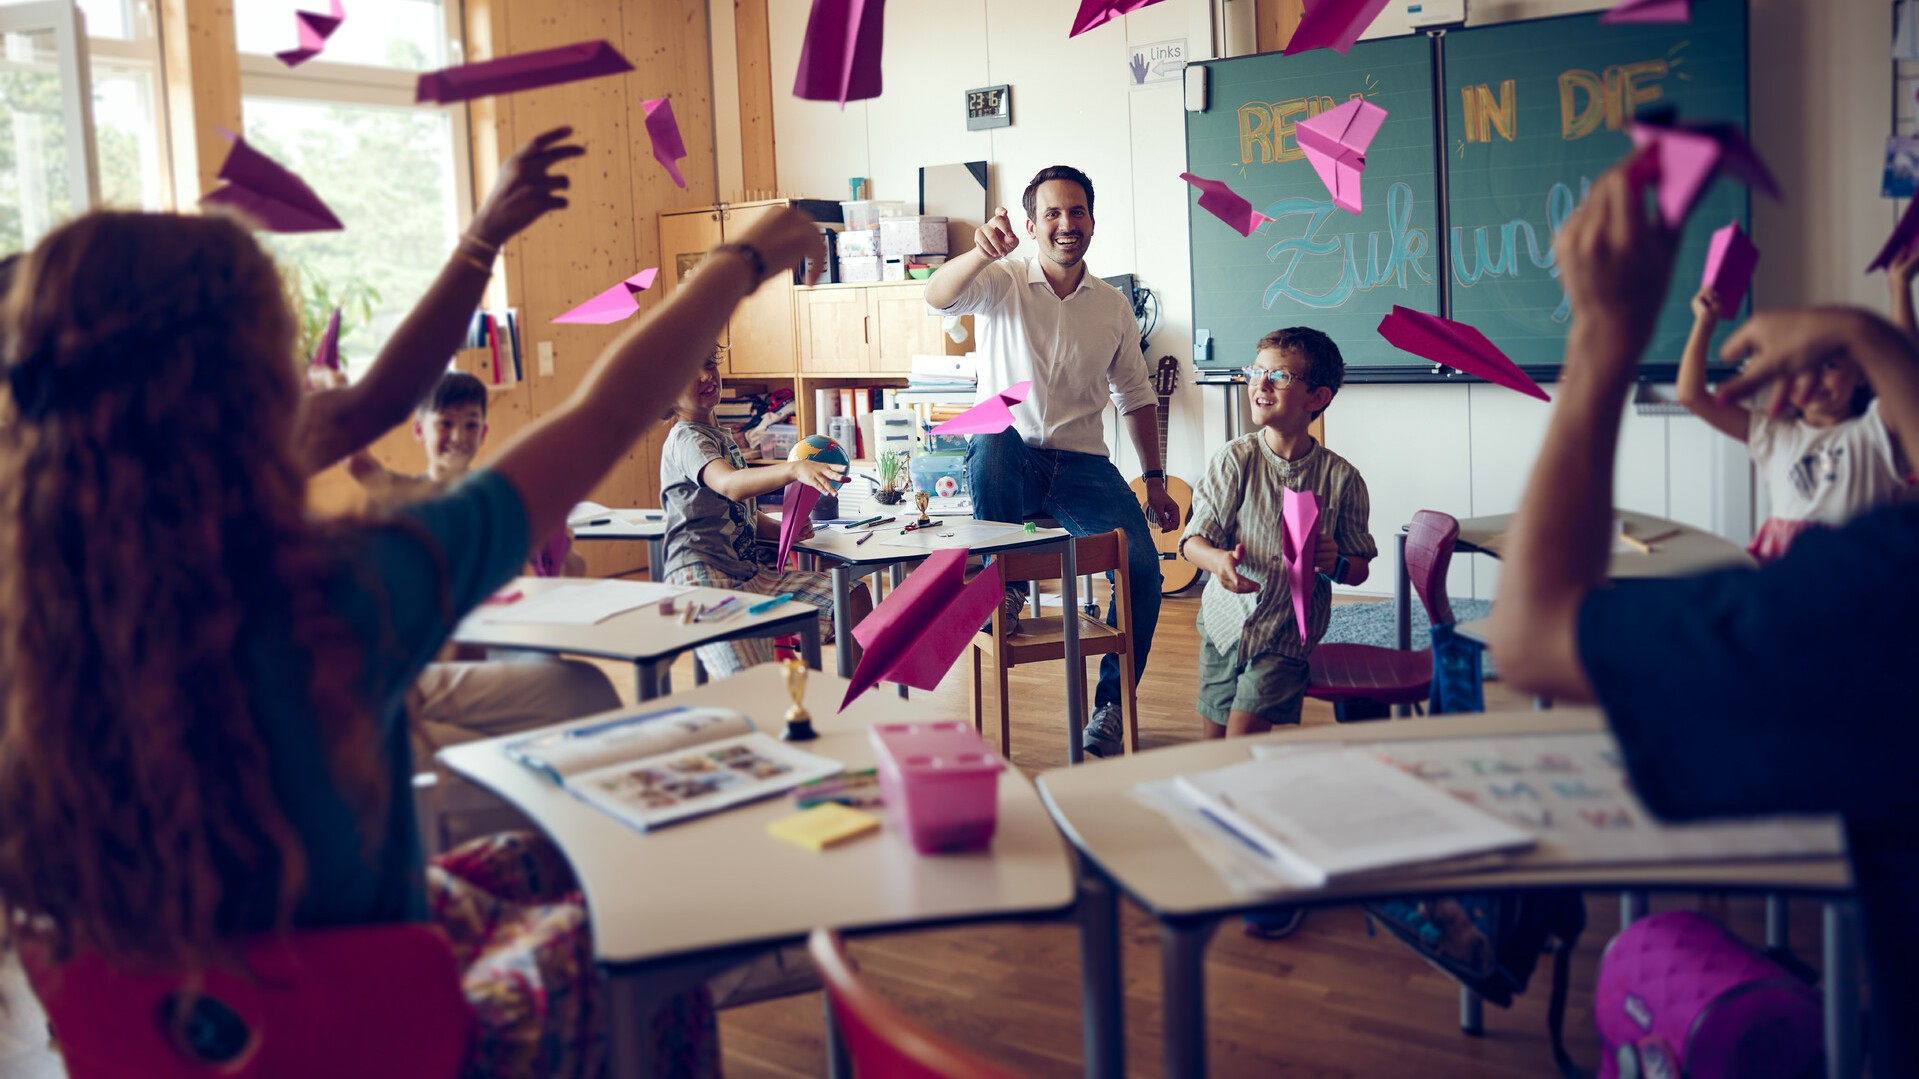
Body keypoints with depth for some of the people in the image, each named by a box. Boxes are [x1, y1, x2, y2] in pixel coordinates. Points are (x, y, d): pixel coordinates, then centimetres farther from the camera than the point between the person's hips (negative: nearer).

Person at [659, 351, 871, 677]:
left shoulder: (723, 438, 21)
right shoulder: (686, 439, -9)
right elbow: (730, 485, -31)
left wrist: (783, 530, 9)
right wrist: (795, 470, -45)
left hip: (750, 573, 9)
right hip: (704, 579, -9)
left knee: (855, 598, 3)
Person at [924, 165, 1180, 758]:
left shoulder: (1114, 306, 11)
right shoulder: (1002, 281, -1)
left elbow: (1136, 395, 19)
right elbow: (937, 298, -22)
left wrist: (1155, 480, 13)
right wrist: (983, 251, -42)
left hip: (1082, 465, 3)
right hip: (1009, 464, -2)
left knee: (1143, 565, -19)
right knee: (993, 439, -38)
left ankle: (1111, 702, 2)